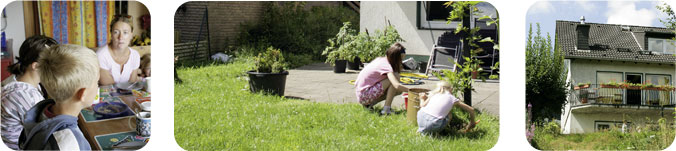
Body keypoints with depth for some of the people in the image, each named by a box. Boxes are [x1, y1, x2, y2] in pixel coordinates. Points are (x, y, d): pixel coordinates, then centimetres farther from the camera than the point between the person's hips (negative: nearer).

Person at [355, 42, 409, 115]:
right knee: (396, 76, -16)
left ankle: (369, 104, 10)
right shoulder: (386, 65, -18)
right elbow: (397, 86, -31)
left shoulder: (380, 59, 8)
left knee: (399, 91, 10)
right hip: (365, 96, -9)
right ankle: (386, 109, -14)